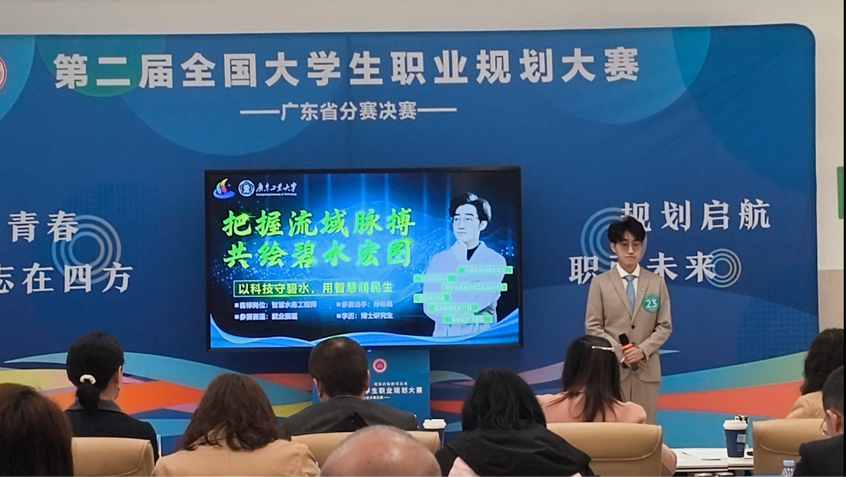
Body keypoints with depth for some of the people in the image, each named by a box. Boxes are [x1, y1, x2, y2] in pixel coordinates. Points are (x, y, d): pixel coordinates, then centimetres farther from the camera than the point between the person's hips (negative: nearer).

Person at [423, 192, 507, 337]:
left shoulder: (495, 261, 1)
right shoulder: (439, 260, 7)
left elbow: (477, 301, -11)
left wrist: (462, 264, -1)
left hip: (482, 337, -1)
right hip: (444, 337, 1)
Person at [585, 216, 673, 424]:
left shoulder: (657, 282, 8)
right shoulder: (600, 283, 3)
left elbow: (665, 326, 6)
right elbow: (593, 328, 0)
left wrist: (643, 350, -11)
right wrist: (620, 353, -11)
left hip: (647, 369, 2)